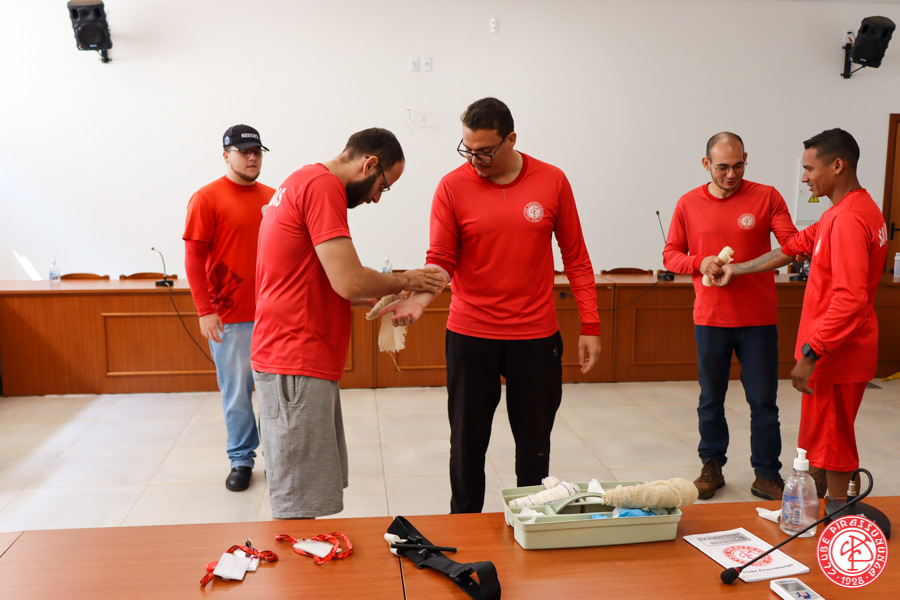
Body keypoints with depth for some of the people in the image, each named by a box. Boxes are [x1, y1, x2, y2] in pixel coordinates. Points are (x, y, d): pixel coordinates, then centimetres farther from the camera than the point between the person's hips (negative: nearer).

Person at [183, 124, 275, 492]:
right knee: (237, 391, 4)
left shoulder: (272, 198, 10)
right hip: (229, 317, -4)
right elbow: (194, 258, -6)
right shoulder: (207, 198, -3)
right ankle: (241, 460, 20)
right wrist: (205, 311, -11)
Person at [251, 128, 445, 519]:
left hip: (296, 360, 10)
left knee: (305, 497, 14)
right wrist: (404, 281, -3)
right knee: (300, 507, -4)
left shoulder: (301, 182, 20)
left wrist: (376, 298, 15)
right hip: (297, 367, -10)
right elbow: (350, 281, -20)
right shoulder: (322, 185, -13)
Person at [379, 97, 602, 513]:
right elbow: (440, 259, -6)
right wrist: (419, 299, -27)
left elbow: (575, 257, 4)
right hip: (470, 337, 0)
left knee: (535, 442, 12)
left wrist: (589, 325, 2)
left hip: (536, 337, 1)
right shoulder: (453, 187, -4)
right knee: (467, 442, 10)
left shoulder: (552, 182, -1)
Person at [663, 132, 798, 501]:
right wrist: (700, 263, -15)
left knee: (763, 401, 6)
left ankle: (767, 476, 19)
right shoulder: (689, 204, 2)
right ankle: (712, 467, 28)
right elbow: (670, 255, 5)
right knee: (711, 399, 13)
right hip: (709, 319, 1)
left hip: (758, 320, -1)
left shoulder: (766, 197, -1)